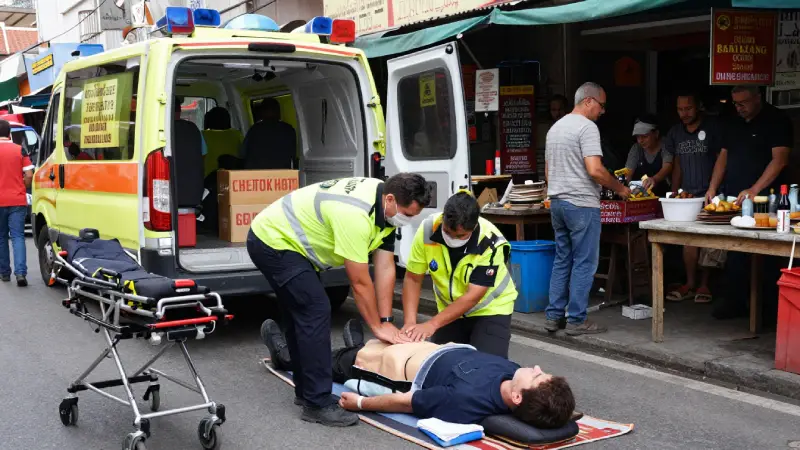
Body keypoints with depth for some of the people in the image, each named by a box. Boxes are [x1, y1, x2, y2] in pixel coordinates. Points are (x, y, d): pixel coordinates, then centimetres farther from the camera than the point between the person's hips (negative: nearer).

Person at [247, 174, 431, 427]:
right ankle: (317, 404, -10)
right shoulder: (355, 214, -33)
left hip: (281, 238, 10)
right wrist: (377, 326, -13)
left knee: (302, 315, 16)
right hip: (273, 240, -10)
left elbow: (385, 268, -1)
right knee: (316, 311, -14)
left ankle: (306, 390, 27)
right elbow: (360, 282, -24)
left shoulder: (386, 208, -4)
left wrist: (386, 320, -1)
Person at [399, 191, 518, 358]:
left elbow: (473, 297, -29)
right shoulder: (428, 230, -23)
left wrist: (432, 324, -34)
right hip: (450, 308, 4)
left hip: (490, 309, -3)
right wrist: (410, 322, -24)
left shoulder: (491, 243, -31)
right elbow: (413, 279, -13)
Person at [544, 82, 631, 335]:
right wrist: (620, 188, -8)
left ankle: (554, 316, 15)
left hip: (557, 201, 9)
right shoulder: (587, 127, -12)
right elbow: (595, 170, -20)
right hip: (581, 204, -9)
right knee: (584, 263, -2)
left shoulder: (555, 128, 16)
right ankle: (576, 320, 1)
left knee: (562, 260, 14)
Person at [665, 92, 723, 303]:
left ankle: (704, 284, 8)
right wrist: (673, 193, 12)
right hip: (686, 195, 4)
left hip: (709, 194, -4)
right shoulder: (676, 132, 10)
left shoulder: (713, 128, -5)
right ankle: (690, 284, 10)